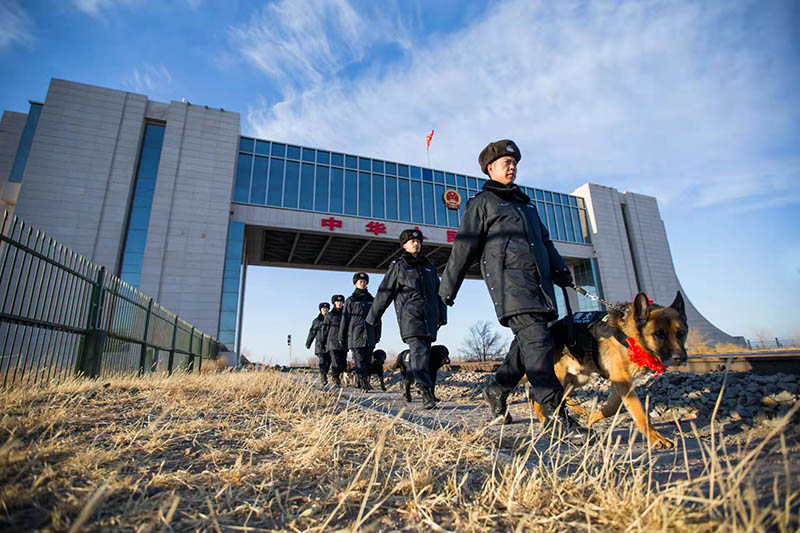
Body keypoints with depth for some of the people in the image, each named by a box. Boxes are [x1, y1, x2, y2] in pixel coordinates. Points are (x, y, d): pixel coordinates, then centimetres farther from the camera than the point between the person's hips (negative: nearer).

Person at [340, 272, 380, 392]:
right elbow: (345, 319, 4)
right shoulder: (350, 301, 6)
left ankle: (362, 384, 12)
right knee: (359, 361, -9)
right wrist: (342, 337, 1)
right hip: (355, 336, -3)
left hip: (369, 337, 3)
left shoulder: (372, 300, 14)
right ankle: (364, 384, -10)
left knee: (367, 361, 4)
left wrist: (377, 335, 9)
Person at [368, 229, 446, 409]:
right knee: (419, 351, -19)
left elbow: (439, 292, 24)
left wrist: (442, 316, 17)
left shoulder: (429, 266, 21)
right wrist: (372, 317, 7)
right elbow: (384, 293, 6)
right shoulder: (398, 266, 7)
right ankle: (426, 391, -25)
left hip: (429, 316, 5)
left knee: (424, 352, 6)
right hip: (409, 316, -5)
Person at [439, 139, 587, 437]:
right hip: (508, 280, -7)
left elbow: (545, 240, 33)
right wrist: (448, 287, 1)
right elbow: (464, 247, 2)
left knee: (529, 343, 7)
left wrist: (560, 271, 21)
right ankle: (554, 413, -12)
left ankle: (497, 390, 25)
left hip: (538, 280, 8)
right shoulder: (482, 203, 7)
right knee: (537, 340, -17)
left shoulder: (525, 202, 29)